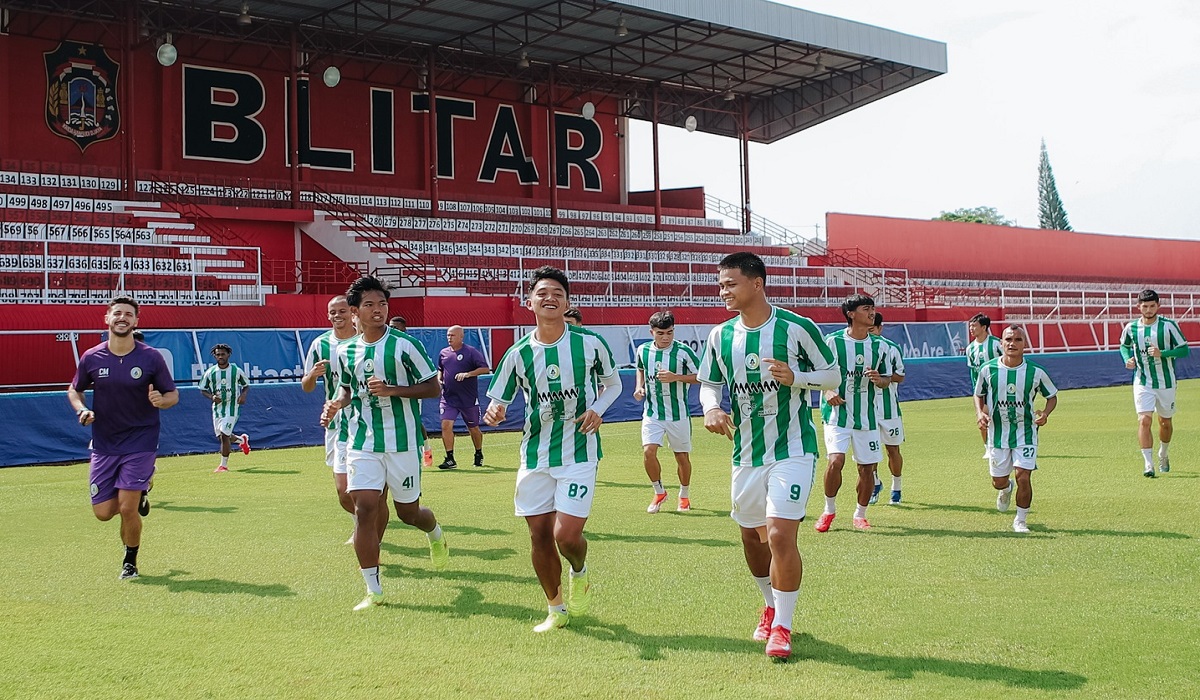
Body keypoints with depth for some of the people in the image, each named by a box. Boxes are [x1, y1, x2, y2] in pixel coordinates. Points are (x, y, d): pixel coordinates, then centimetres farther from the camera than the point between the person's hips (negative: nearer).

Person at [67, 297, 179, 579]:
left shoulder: (151, 357, -6)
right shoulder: (91, 358, -1)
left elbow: (173, 394, 1)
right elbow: (74, 390, 14)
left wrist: (162, 401, -23)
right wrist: (82, 410, -7)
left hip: (140, 443, -3)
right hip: (104, 445, 3)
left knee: (127, 509, -10)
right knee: (103, 512, 2)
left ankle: (130, 561, 16)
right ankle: (139, 494, 35)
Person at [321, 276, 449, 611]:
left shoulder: (405, 344, -9)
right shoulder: (345, 351, 6)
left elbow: (433, 387, -7)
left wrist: (391, 389, -20)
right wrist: (337, 403, 1)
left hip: (402, 442, -3)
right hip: (362, 443, 3)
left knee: (408, 512, 7)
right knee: (364, 509, -8)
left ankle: (436, 534, 46)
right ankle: (373, 591, 0)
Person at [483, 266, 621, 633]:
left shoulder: (590, 343, -6)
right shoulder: (519, 353, -2)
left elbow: (613, 383, 10)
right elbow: (498, 400, 6)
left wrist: (598, 408, -9)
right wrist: (493, 413, -18)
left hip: (579, 454, -3)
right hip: (535, 455, 3)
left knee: (567, 535, -13)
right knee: (539, 535, 6)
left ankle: (580, 572, 24)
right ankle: (556, 610, 26)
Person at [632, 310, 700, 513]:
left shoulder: (683, 352, -11)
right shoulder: (643, 350, -1)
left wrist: (675, 377, -20)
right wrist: (639, 386, 2)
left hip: (678, 414, -2)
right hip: (652, 413, 2)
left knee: (682, 457, 8)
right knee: (648, 452, -14)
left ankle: (684, 496, 31)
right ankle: (659, 492, 9)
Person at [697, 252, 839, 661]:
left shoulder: (796, 328, -11)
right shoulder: (721, 336, 2)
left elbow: (832, 375, -3)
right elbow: (709, 383, 12)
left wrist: (796, 377, -21)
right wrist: (711, 408, -10)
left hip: (793, 449, -5)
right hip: (746, 454, 5)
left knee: (781, 536, -15)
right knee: (752, 537, 15)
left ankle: (782, 627, 1)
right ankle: (771, 605, 40)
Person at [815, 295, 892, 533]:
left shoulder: (879, 346, 5)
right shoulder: (833, 341, -6)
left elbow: (887, 379, 13)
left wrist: (879, 379, -10)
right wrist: (828, 391, -18)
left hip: (867, 416, 4)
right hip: (837, 414, -4)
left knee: (868, 468, 4)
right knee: (835, 460, -18)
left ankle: (860, 515, 24)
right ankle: (829, 510, 4)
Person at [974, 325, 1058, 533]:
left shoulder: (1035, 372, -8)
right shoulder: (988, 369, -6)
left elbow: (1052, 396, 7)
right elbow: (979, 395, 10)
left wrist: (1045, 413, -13)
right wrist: (980, 413, -9)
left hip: (1026, 433, -1)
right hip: (997, 433, 2)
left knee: (1023, 477, -13)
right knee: (998, 481, 10)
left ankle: (1020, 520, 9)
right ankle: (1006, 489, 50)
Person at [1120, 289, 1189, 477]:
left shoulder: (1169, 326, -9)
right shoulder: (1131, 328, -2)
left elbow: (1184, 349, -7)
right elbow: (1124, 346, 17)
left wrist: (1162, 353, -23)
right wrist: (1128, 359, -4)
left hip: (1166, 383, 0)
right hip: (1142, 383, 0)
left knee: (1165, 422, 13)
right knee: (1144, 421, -16)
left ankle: (1163, 455, 41)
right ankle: (1148, 464, -15)